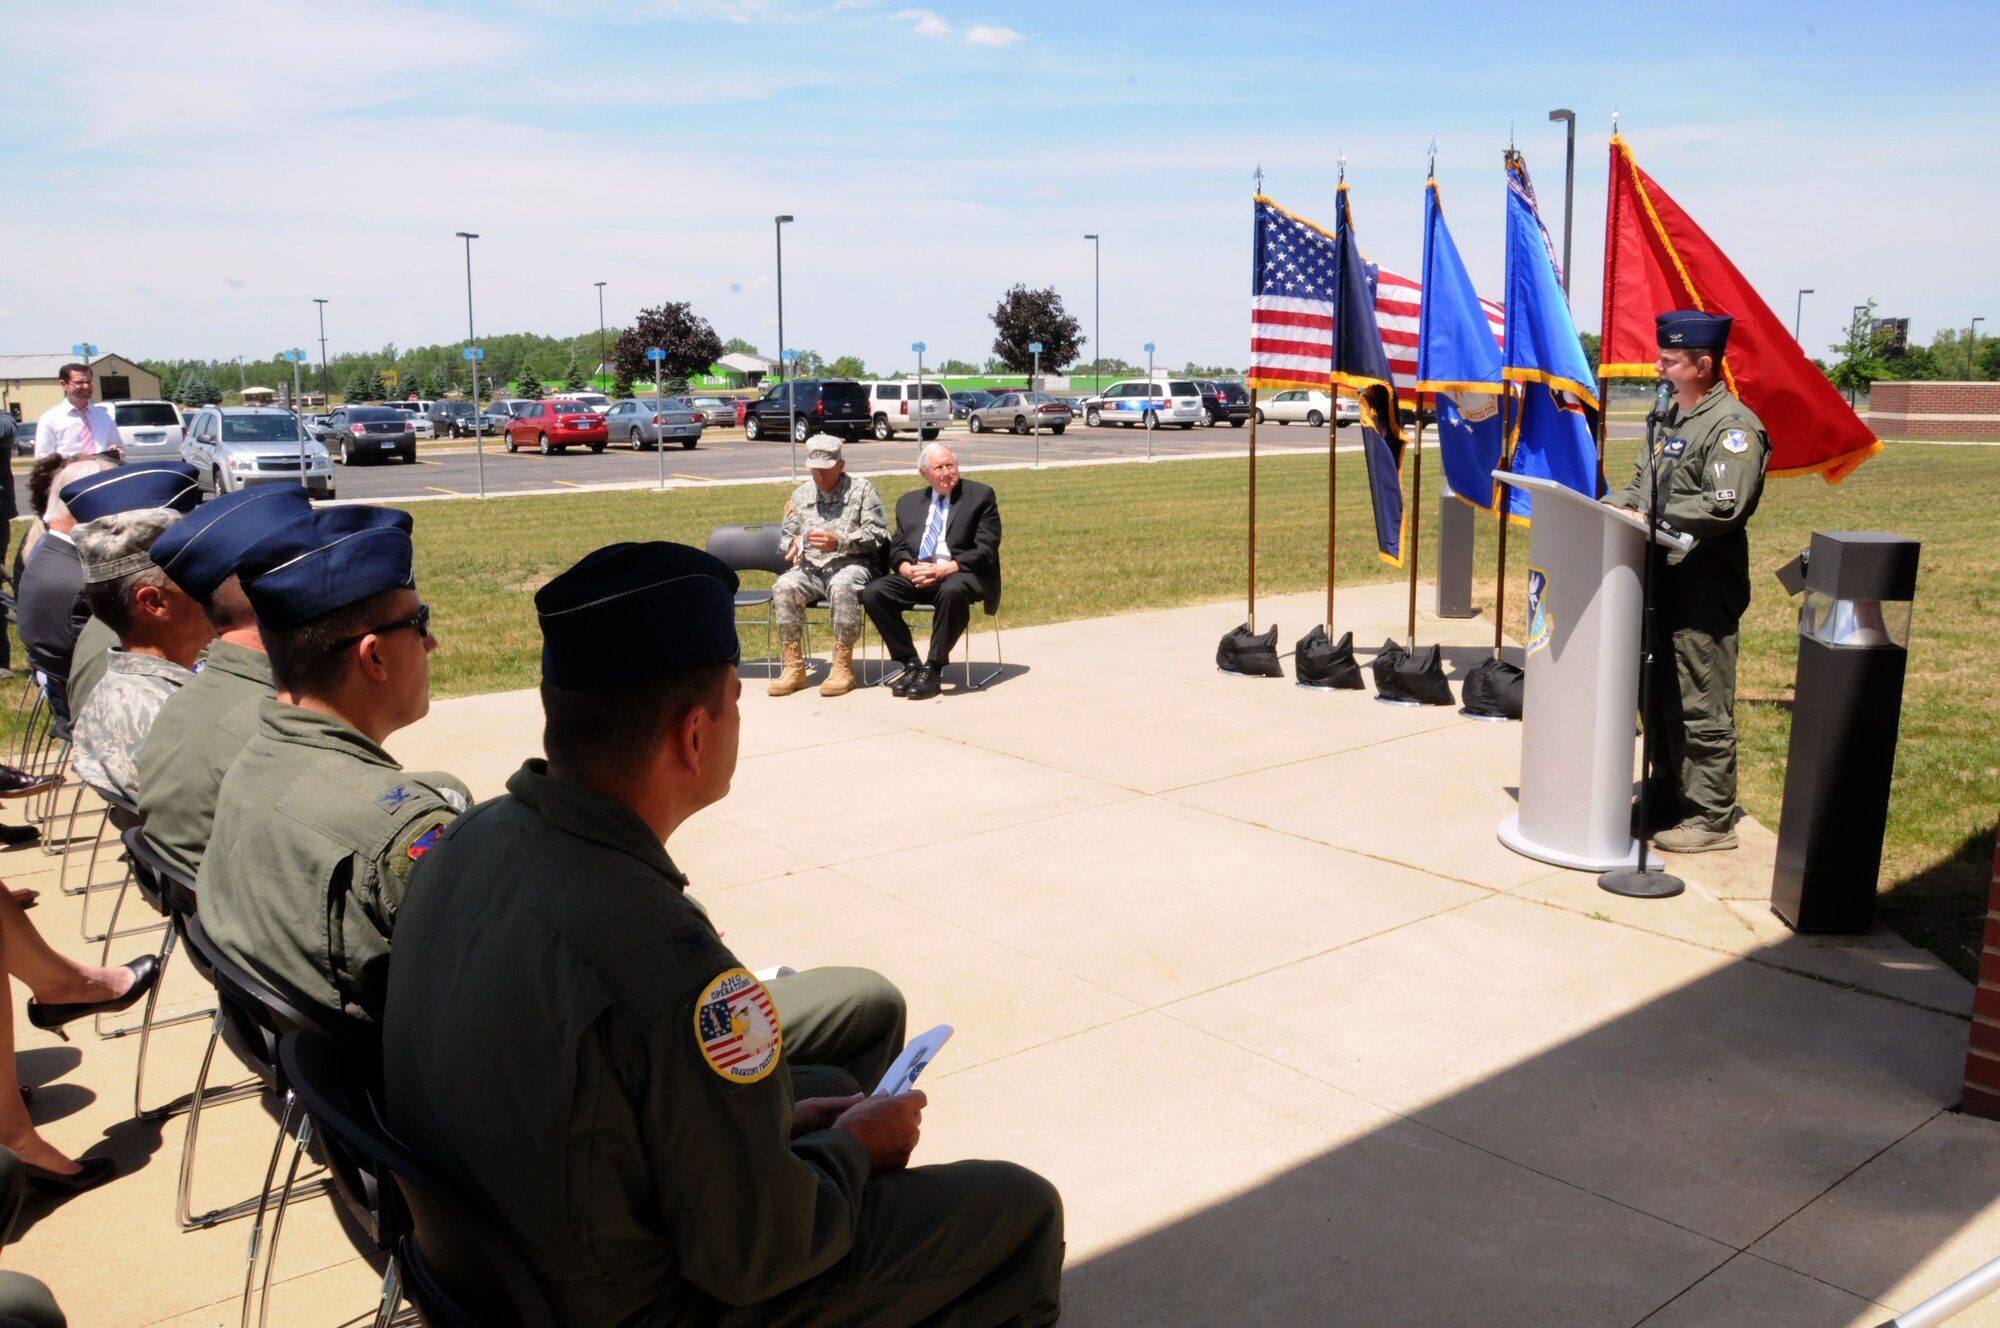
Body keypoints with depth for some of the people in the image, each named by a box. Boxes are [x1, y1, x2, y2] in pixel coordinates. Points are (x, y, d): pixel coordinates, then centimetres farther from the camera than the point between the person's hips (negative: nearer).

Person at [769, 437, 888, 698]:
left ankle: (843, 667, -32)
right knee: (784, 587, -28)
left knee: (841, 586, -39)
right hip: (810, 567, 4)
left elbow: (877, 535, -1)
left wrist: (839, 542, -15)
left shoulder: (861, 490, 7)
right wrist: (793, 543, -4)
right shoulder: (801, 495, 20)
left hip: (852, 565, -4)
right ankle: (793, 667, -23)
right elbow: (784, 537, 22)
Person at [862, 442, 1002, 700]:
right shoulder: (908, 502, 19)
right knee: (873, 593, -21)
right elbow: (897, 548, 14)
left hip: (960, 575, -4)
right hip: (917, 576, 4)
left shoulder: (980, 495, 6)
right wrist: (908, 569, -10)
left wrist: (945, 569, -17)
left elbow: (985, 549, -4)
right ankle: (910, 663, -12)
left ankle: (933, 669, -27)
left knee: (952, 591, -39)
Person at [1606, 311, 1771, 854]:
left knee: (1702, 708, -2)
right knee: (1658, 697, 17)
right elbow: (1644, 479, 21)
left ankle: (1711, 819, 7)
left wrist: (1650, 517, -20)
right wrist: (1614, 504, 2)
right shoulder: (1672, 417, 14)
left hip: (1704, 588, -9)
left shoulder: (1732, 425, -14)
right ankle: (1666, 794, 31)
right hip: (1663, 579, 9)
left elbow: (1725, 506, -23)